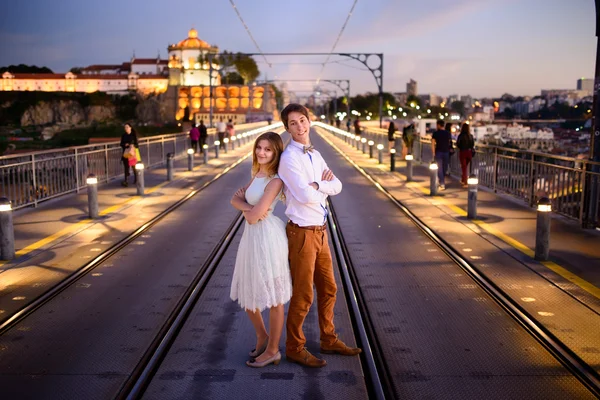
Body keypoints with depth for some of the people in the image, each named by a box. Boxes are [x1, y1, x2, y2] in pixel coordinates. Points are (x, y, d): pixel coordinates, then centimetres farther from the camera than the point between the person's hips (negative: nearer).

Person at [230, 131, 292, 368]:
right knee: (247, 292, 18)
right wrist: (249, 207, -13)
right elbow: (234, 200, 5)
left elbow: (253, 217, -20)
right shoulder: (257, 175, 12)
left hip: (267, 237, -9)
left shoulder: (275, 181, -16)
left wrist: (251, 211, 0)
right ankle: (262, 337, 39)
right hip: (251, 237, 9)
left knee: (273, 297, 5)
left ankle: (272, 350, 20)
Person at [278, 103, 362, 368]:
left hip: (320, 232, 9)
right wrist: (324, 185, -5)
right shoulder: (290, 157, -15)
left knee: (328, 289, 19)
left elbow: (337, 186, 2)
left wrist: (316, 185, -15)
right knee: (302, 296, 2)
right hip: (302, 233, -9)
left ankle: (328, 340, 36)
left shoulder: (315, 155, 12)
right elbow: (305, 196, -25)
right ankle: (294, 348, 20)